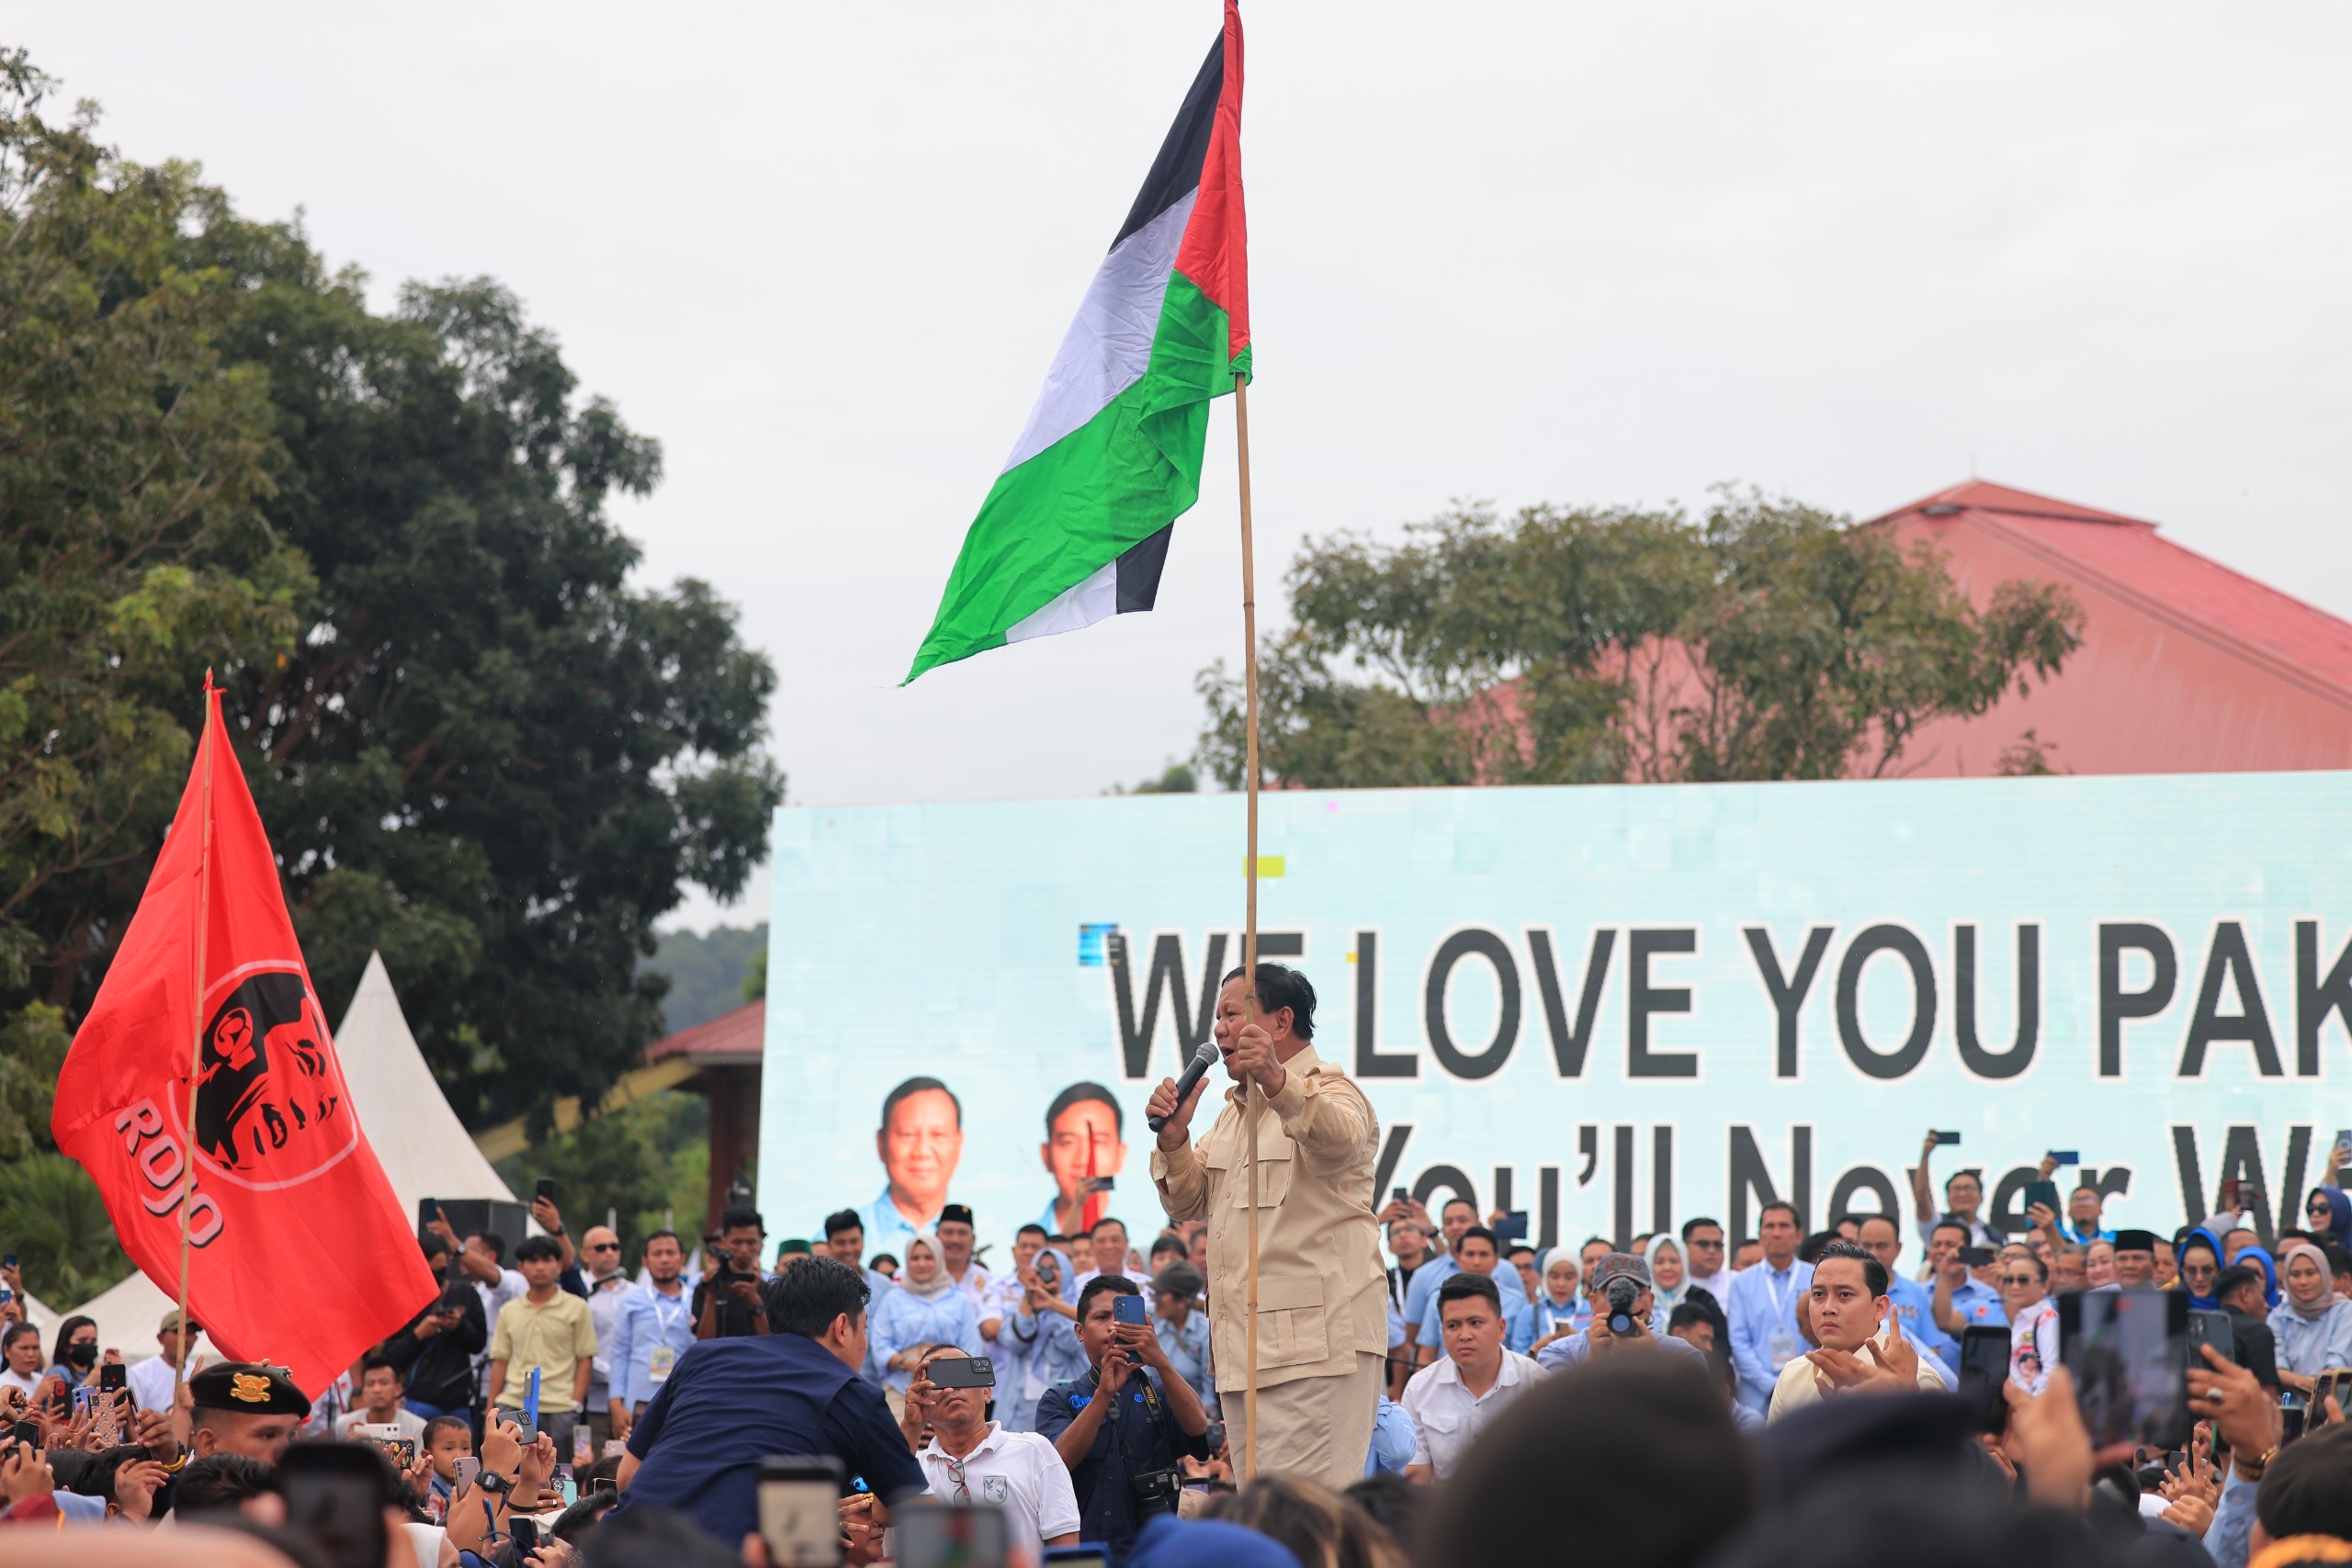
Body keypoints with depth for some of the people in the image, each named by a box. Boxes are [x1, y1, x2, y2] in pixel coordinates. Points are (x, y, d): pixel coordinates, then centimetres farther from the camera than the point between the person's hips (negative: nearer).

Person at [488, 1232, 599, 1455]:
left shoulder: (576, 1308, 3)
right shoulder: (509, 1311, 12)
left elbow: (585, 1360, 2)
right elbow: (499, 1362, 13)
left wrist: (575, 1404, -6)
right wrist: (491, 1411, 8)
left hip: (559, 1409, -3)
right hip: (513, 1407, 3)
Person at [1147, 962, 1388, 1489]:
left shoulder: (1330, 1092, -4)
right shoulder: (1235, 1109, 23)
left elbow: (1338, 1140, -29)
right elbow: (1188, 1203, 21)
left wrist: (1278, 1083, -48)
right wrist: (1173, 1138, 1)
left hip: (1317, 1344, -9)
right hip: (1247, 1351, 9)